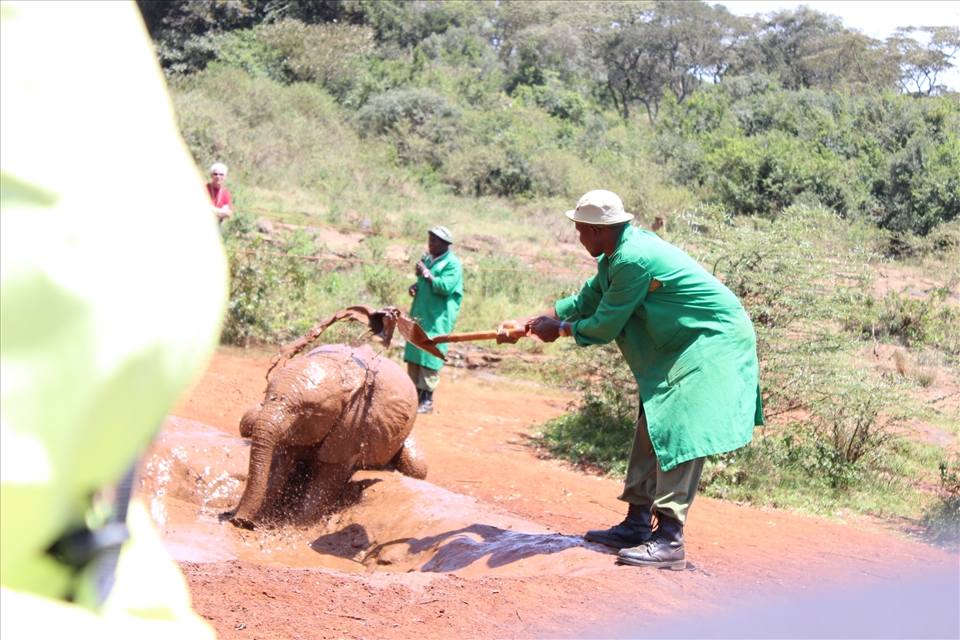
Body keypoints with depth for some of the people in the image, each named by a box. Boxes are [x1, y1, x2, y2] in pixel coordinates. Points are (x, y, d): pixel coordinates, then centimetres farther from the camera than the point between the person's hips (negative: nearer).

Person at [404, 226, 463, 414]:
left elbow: (445, 287, -21)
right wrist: (414, 286, 4)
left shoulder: (452, 264, -9)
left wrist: (426, 273, -17)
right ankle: (415, 394, 16)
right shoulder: (428, 259, 15)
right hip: (419, 315, 8)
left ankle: (427, 400, -1)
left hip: (437, 320, -8)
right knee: (413, 356, 8)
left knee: (429, 358, -7)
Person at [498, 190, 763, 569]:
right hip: (682, 345, 11)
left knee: (677, 432, -18)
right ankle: (637, 524, 16)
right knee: (651, 429, 11)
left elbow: (605, 325, -17)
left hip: (712, 344, -11)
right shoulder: (616, 255, 8)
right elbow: (586, 300, 18)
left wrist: (559, 330, 0)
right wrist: (529, 323, 16)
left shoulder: (633, 259, -25)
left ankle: (669, 541, -20)